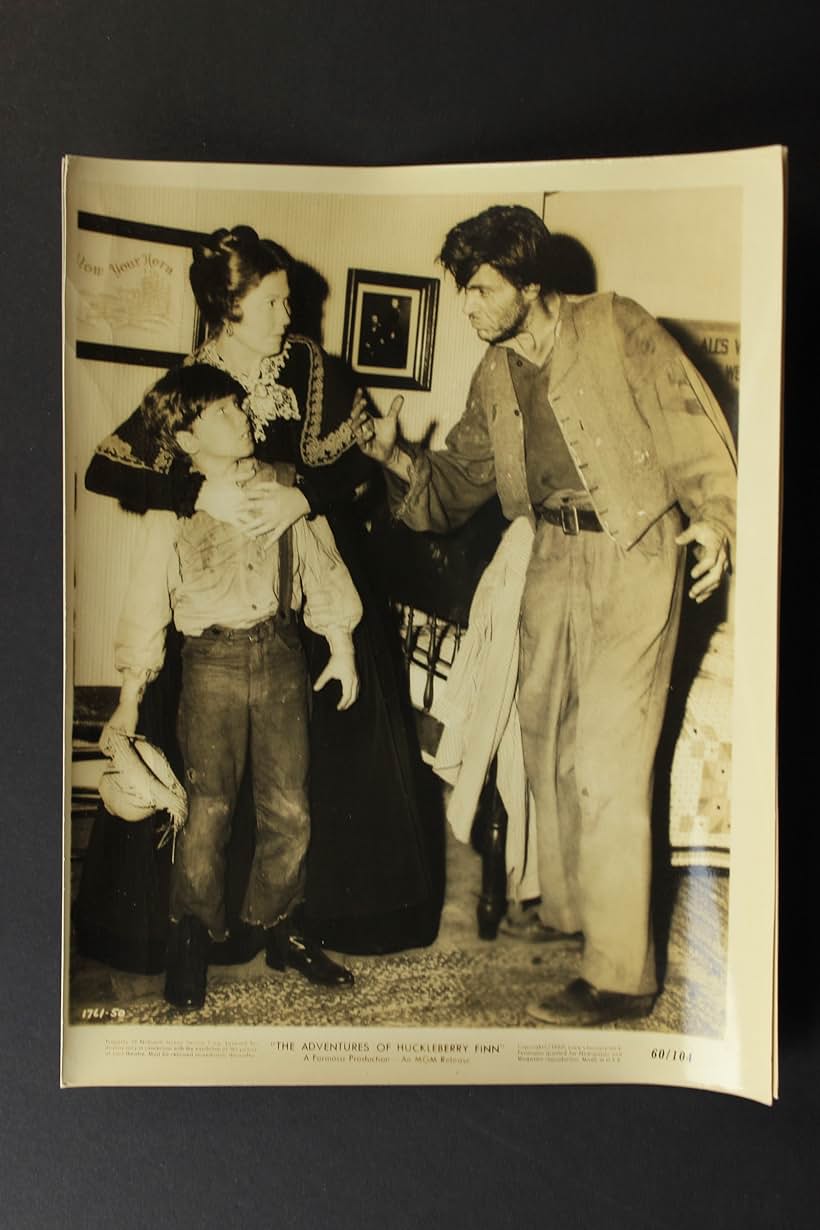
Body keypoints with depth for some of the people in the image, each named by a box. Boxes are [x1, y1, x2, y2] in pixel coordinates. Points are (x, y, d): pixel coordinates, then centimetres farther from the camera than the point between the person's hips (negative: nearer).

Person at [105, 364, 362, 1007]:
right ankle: (192, 939, 19)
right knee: (209, 806, -2)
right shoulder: (173, 510, 1)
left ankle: (281, 930, 25)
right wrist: (130, 699, 0)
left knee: (289, 806, 6)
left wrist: (341, 645, 8)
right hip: (213, 663, -2)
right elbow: (147, 604, 2)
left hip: (282, 654, 2)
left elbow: (322, 566, 11)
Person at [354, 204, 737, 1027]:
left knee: (607, 761, -10)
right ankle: (565, 905, 36)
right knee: (544, 737, 15)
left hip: (634, 554, -7)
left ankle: (620, 973, 3)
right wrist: (396, 453, -6)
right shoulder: (494, 377, 12)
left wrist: (712, 516, -20)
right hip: (553, 553, 7)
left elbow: (690, 421, -8)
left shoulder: (616, 328, -5)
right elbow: (459, 479, 11)